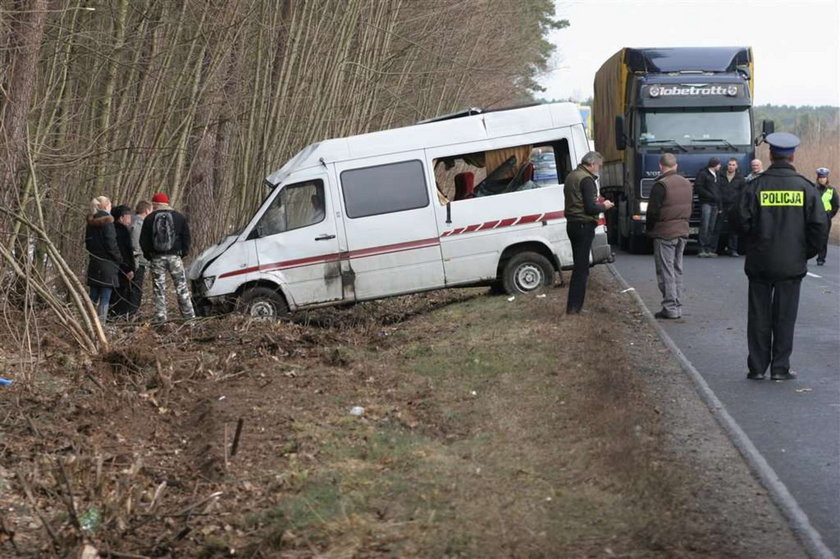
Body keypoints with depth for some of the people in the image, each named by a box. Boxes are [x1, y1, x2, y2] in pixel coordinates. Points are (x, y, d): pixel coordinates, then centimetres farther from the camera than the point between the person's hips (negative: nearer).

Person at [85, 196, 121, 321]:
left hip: (93, 263, 7)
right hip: (107, 265, -7)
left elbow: (87, 242, 15)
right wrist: (119, 259, -4)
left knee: (93, 297, 14)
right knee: (105, 298, -4)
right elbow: (110, 243, -16)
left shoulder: (91, 222, 10)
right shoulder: (107, 222, -13)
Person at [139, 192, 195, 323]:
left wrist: (148, 255, 12)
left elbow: (143, 240, 2)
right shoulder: (179, 218, 4)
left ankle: (160, 316, 1)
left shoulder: (149, 219, 1)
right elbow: (186, 237, 6)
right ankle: (189, 314, 5)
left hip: (157, 258, -1)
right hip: (174, 257, 1)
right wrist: (183, 252, 14)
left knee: (158, 288, 4)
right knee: (181, 287, 6)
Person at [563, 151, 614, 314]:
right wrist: (604, 206, -3)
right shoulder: (586, 180, -16)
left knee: (580, 266, 15)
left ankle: (574, 306, 17)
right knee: (581, 268, -6)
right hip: (584, 226, -9)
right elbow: (590, 208, -21)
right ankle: (574, 307, -7)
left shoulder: (571, 176, 14)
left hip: (572, 224, 9)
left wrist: (594, 201, 19)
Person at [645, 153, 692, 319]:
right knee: (677, 271, 13)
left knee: (666, 271, -3)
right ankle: (678, 307, 15)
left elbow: (653, 211, -14)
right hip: (683, 232, 7)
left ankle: (670, 308, -5)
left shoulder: (660, 185, -16)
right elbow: (689, 208, 14)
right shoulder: (687, 184, 9)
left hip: (665, 234, -7)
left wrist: (649, 228, 1)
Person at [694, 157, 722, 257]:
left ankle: (709, 249, 5)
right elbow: (697, 188, -9)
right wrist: (710, 195, -13)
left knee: (712, 228, 4)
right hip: (706, 203, -7)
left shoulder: (717, 176, 22)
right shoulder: (703, 174, -1)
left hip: (714, 204, 7)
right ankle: (702, 250, -14)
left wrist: (719, 206, 14)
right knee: (705, 226, -12)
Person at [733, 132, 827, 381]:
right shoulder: (805, 187, -3)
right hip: (792, 264, 0)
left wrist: (755, 243, 8)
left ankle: (757, 367, 10)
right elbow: (819, 223, -7)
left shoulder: (755, 186, -4)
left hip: (760, 262, 0)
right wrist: (807, 251, 7)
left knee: (759, 315, 8)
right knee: (784, 316, 6)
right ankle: (780, 367, 7)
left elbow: (742, 220, -9)